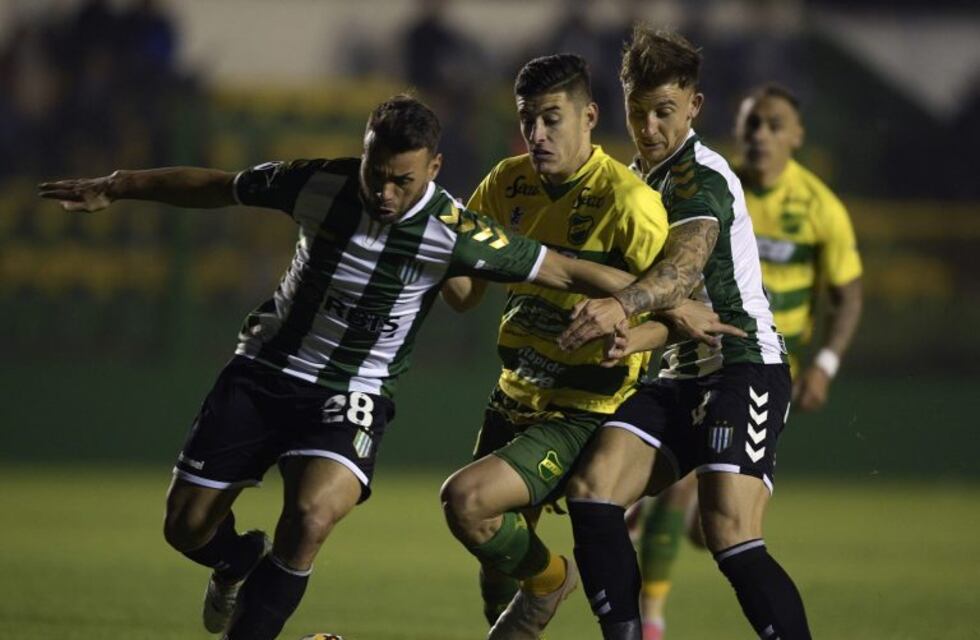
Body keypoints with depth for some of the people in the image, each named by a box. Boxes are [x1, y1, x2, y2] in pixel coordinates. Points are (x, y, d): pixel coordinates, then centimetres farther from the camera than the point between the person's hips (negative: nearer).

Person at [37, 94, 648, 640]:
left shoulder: (453, 233, -21)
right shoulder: (319, 184, -13)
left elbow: (565, 271, -14)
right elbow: (215, 187, 3)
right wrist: (112, 188, 10)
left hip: (349, 398, -3)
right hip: (262, 371, 3)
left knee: (311, 516, -30)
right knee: (186, 526, 4)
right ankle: (242, 562, 41)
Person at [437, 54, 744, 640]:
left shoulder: (627, 201, -19)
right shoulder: (509, 183, 1)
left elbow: (683, 309, -15)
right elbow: (464, 295, 5)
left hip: (583, 412, -6)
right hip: (515, 397, 6)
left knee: (466, 499, -24)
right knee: (497, 574, 11)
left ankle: (548, 579, 5)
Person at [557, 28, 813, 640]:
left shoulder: (702, 175, -10)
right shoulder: (639, 179, 18)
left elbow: (687, 266, -32)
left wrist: (622, 306, -48)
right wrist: (638, 335, 12)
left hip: (745, 366, -8)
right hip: (678, 376, 8)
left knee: (731, 536, -22)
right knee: (592, 487, -16)